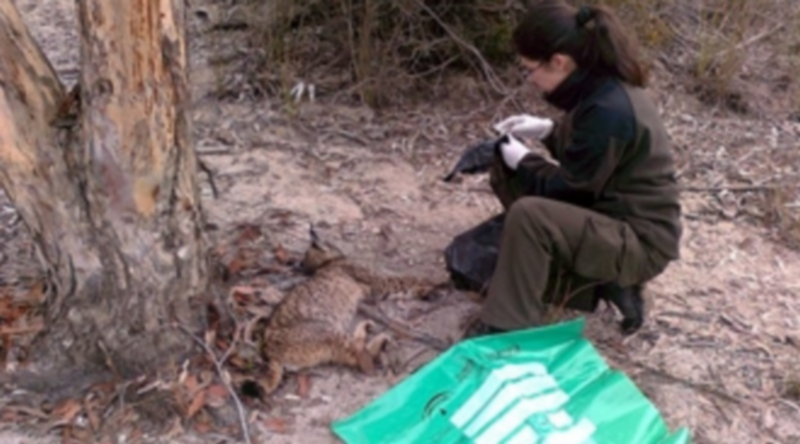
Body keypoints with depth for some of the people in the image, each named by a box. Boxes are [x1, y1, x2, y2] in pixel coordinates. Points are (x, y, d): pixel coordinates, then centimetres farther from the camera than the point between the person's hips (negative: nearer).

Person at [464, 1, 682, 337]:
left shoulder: (608, 109, -28)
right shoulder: (603, 85, -1)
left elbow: (570, 189, -19)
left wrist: (523, 161, -4)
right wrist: (547, 130, 6)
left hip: (641, 241, -10)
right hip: (610, 209, 10)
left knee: (527, 216, -31)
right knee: (507, 174, 10)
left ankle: (510, 329, -15)